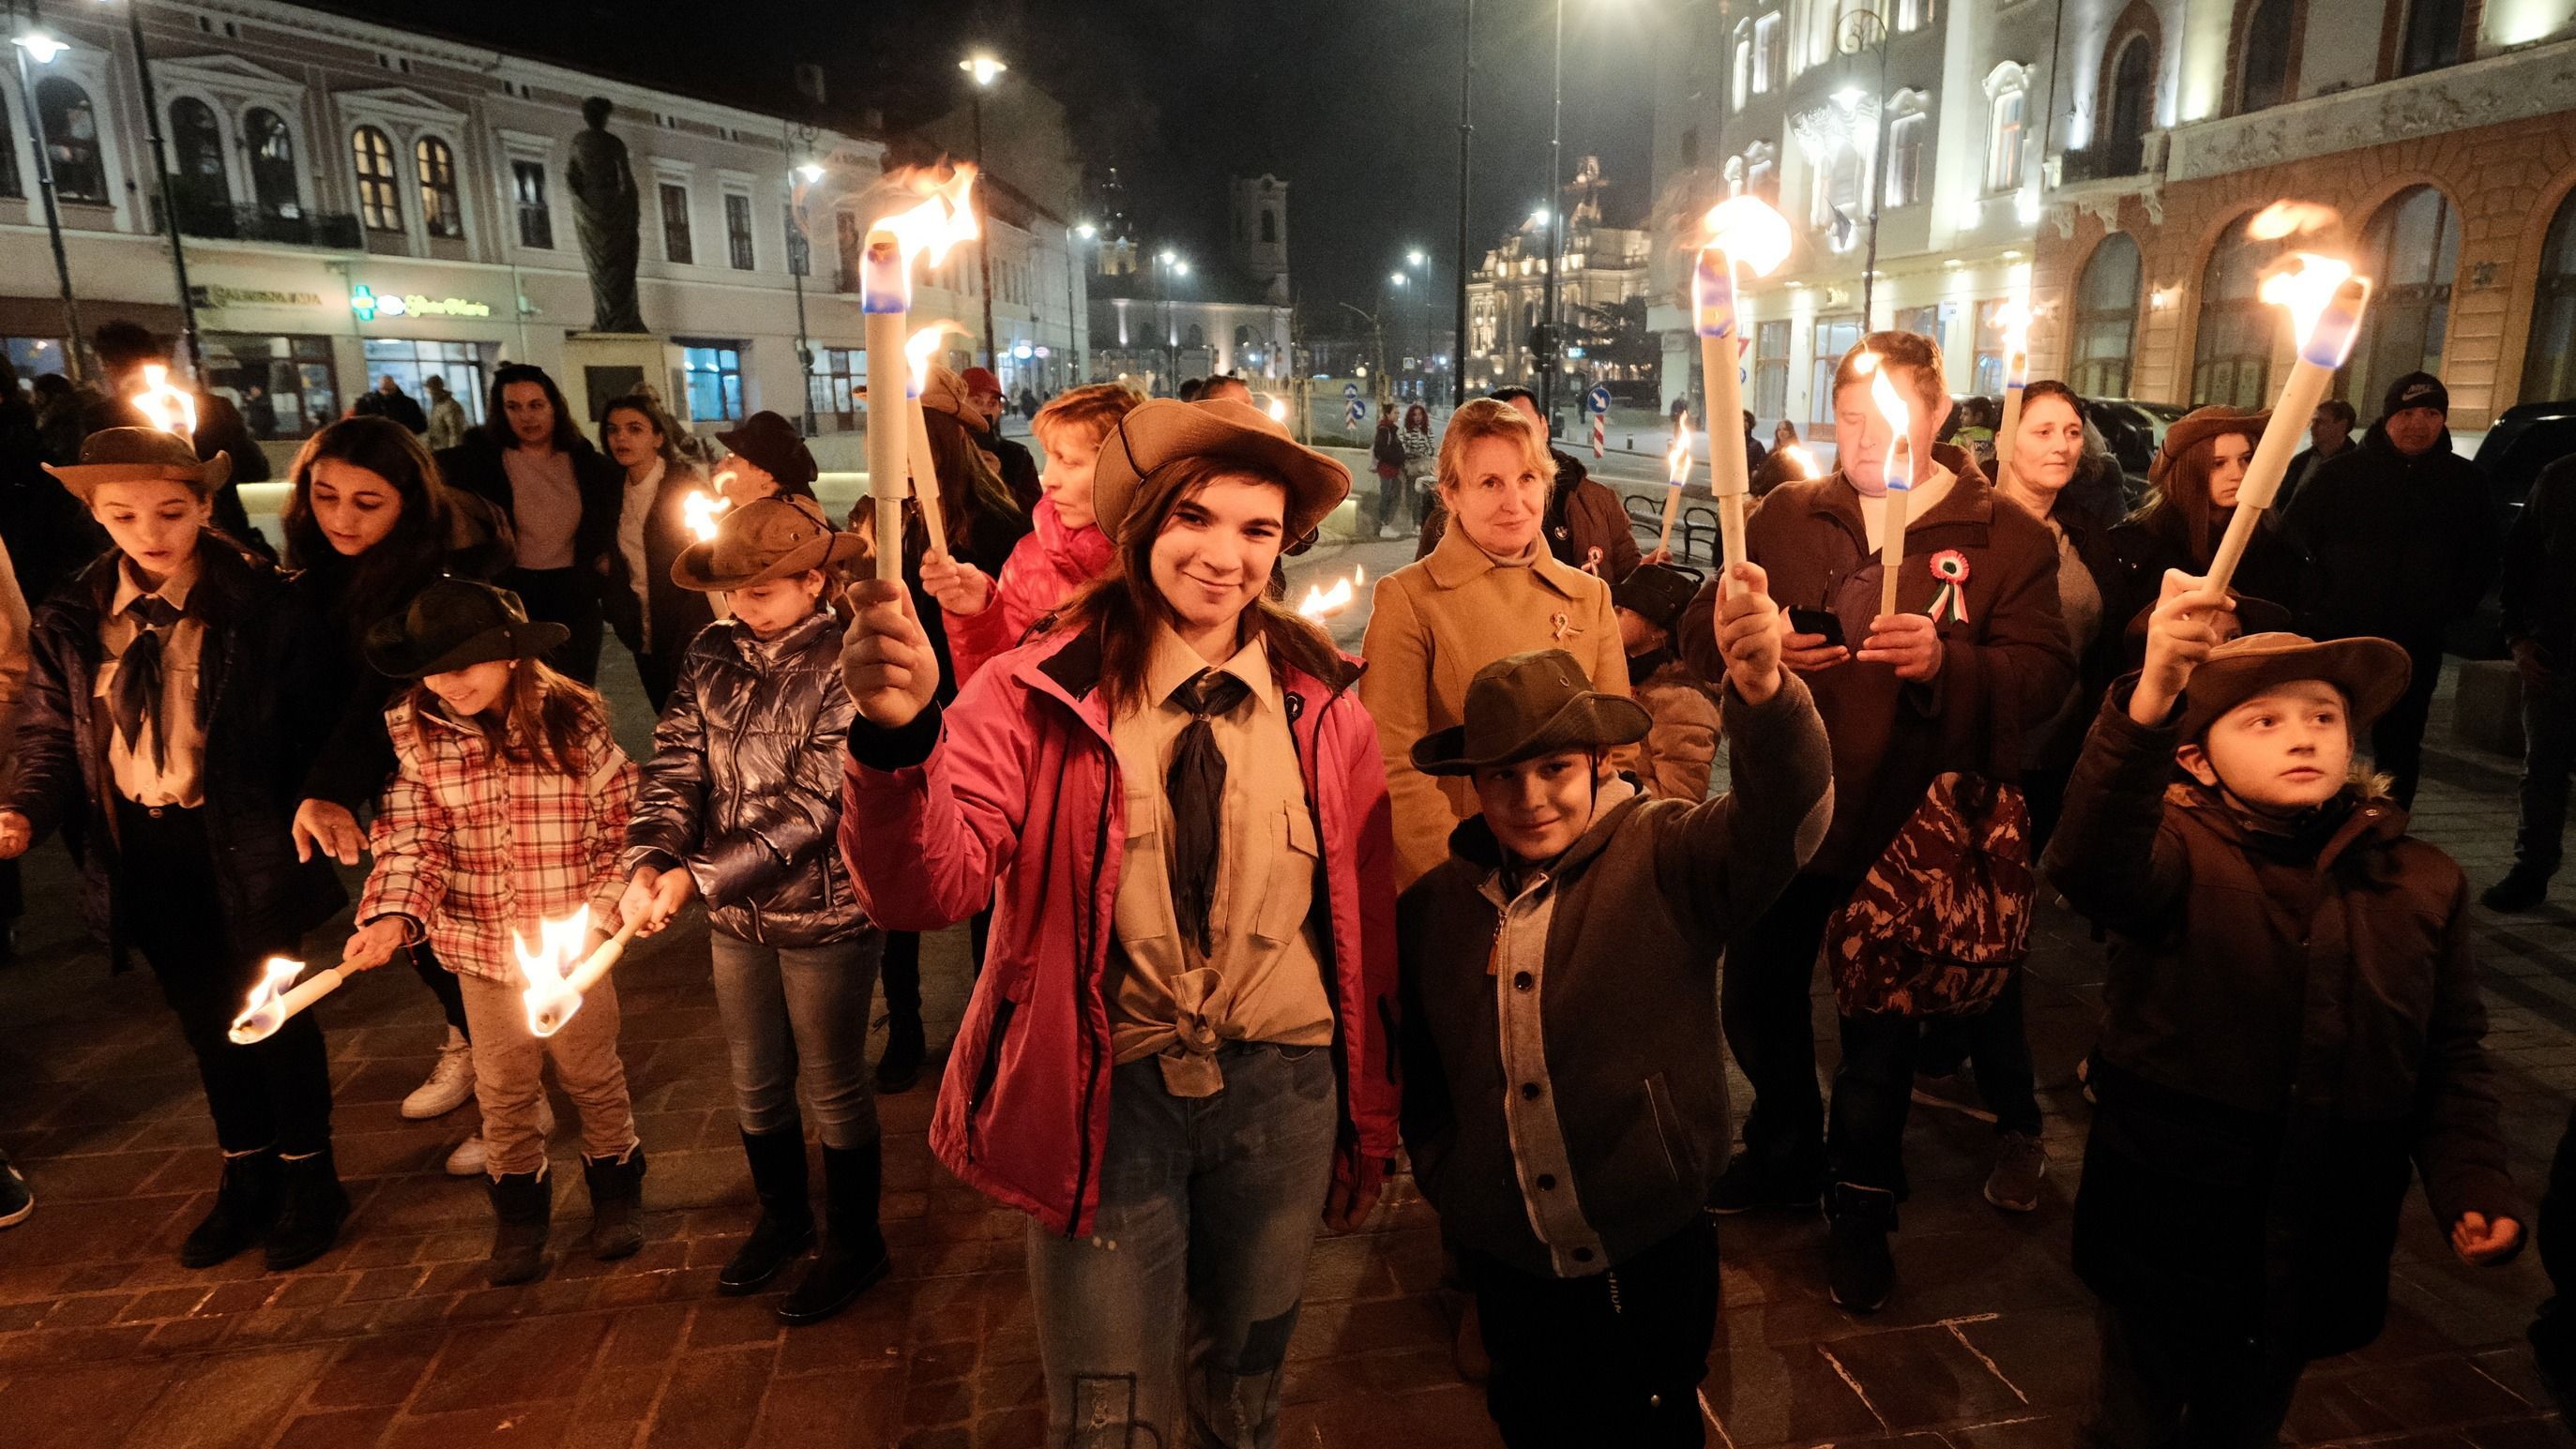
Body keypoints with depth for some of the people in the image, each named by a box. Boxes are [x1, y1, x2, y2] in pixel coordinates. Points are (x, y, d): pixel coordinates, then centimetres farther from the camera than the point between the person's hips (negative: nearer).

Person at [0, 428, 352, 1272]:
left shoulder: (257, 599, -11)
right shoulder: (71, 619, 1)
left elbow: (311, 719, -11)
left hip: (241, 844, -4)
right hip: (139, 852, 4)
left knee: (272, 1011, 9)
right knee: (204, 1019, 18)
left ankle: (308, 1180, 28)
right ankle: (247, 1177, 37)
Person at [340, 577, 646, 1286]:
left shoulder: (575, 722, -12)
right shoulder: (415, 733, -8)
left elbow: (622, 823, -6)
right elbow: (411, 840, -9)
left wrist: (603, 910, -13)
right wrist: (393, 917, -25)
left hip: (575, 943, -1)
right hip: (482, 948, 2)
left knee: (593, 1076, 17)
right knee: (503, 1093, 16)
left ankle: (615, 1194, 38)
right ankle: (519, 1214, 37)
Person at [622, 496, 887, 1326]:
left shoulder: (845, 667, -18)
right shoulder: (712, 657, 0)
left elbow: (811, 806, -23)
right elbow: (674, 768, -4)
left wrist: (698, 877, -26)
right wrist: (648, 861, -22)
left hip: (826, 915, -6)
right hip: (735, 916, 6)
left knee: (832, 1087, 9)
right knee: (755, 1083, 21)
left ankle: (856, 1243, 30)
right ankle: (781, 1218, 44)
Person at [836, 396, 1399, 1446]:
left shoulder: (1322, 708, -4)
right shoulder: (1040, 692, -10)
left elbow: (1367, 925, 3)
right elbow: (930, 891, -21)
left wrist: (1369, 1123, 8)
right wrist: (899, 736, -40)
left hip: (1281, 1093, 3)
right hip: (1108, 1095, -2)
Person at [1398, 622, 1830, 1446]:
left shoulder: (1665, 861, -13)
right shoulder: (1434, 906, -1)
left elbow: (1785, 819, -32)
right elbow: (1421, 1072, 13)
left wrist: (1763, 692, -49)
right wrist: (1445, 1184, 8)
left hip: (1652, 1262, -3)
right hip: (1508, 1267, 3)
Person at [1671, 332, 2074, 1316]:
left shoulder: (2007, 537, -3)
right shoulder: (1785, 516, 4)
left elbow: (2045, 681, -11)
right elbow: (1700, 629, 1)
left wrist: (1947, 659, -30)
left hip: (1908, 823, -3)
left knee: (1880, 1026, 12)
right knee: (1757, 996, 16)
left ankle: (1862, 1207, 35)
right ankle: (1785, 1152, 43)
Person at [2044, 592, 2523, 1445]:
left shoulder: (2423, 883, -1)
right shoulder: (2178, 853, -17)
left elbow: (2452, 1055, 6)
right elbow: (2089, 867, -41)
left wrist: (2473, 1184, -8)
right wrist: (2151, 700, -53)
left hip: (2323, 1243, 4)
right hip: (2167, 1235, -4)